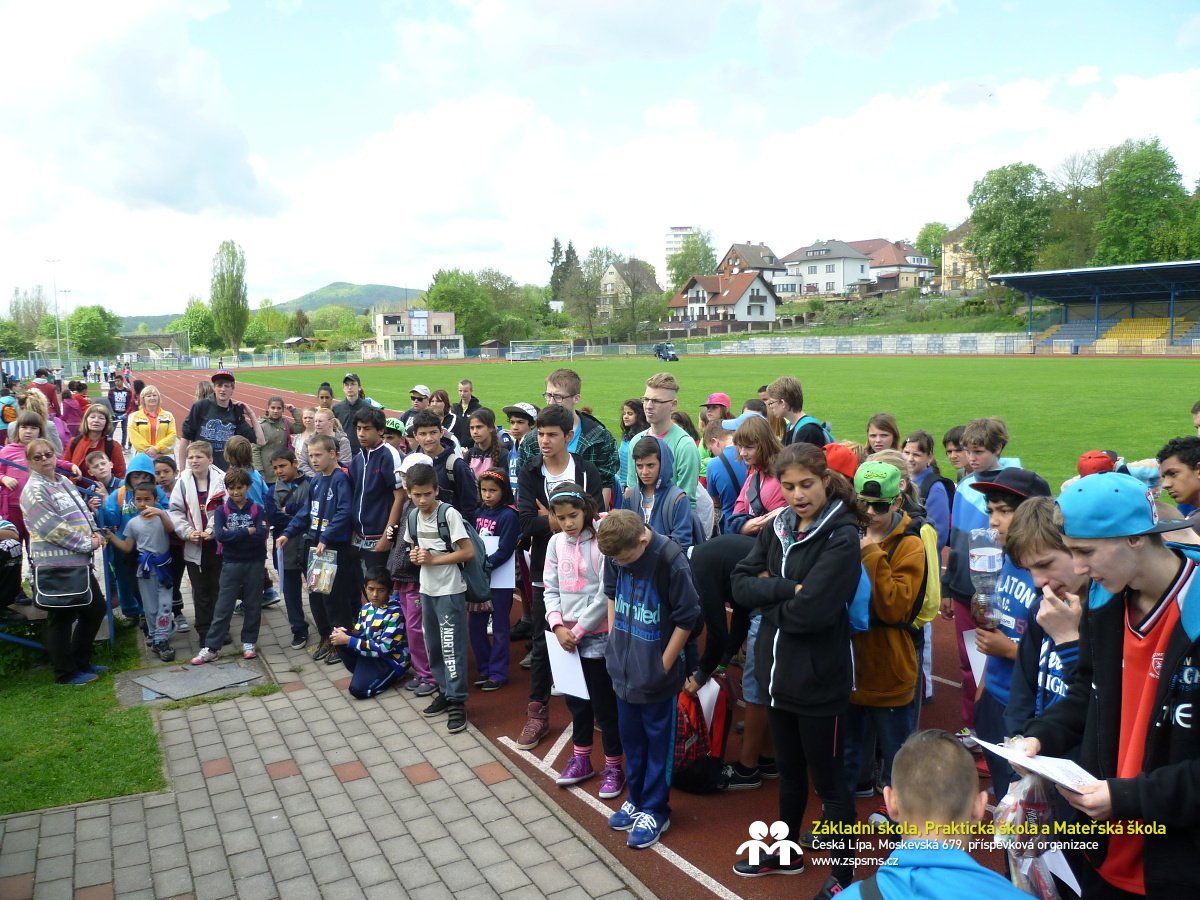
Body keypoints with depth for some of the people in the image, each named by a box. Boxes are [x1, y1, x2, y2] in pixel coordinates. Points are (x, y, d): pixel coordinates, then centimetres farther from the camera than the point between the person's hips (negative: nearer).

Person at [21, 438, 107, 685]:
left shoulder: (64, 482, 13)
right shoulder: (34, 491, -13)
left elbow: (83, 512, 20)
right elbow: (54, 529, -20)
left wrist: (95, 533, 1)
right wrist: (88, 544, -15)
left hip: (79, 561, 9)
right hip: (55, 565, -9)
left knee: (96, 609, 16)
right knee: (61, 618, 2)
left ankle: (81, 662, 30)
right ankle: (66, 673, 15)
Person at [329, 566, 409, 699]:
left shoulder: (396, 612, -21)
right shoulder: (366, 608, 3)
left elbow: (383, 648, -23)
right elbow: (358, 634, 9)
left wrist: (348, 640, -23)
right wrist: (345, 633, -16)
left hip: (391, 660, -7)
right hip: (370, 654, 7)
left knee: (358, 689, -24)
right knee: (336, 636, -9)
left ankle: (388, 676, 3)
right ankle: (363, 672, 3)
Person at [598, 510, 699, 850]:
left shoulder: (671, 562, -25)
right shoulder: (615, 556, -9)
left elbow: (686, 619, -16)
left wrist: (663, 666, -11)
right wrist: (613, 642, 8)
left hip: (655, 673, -5)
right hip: (624, 668, 5)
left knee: (658, 742, 11)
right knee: (631, 739, 19)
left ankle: (655, 811, 26)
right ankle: (636, 798, 37)